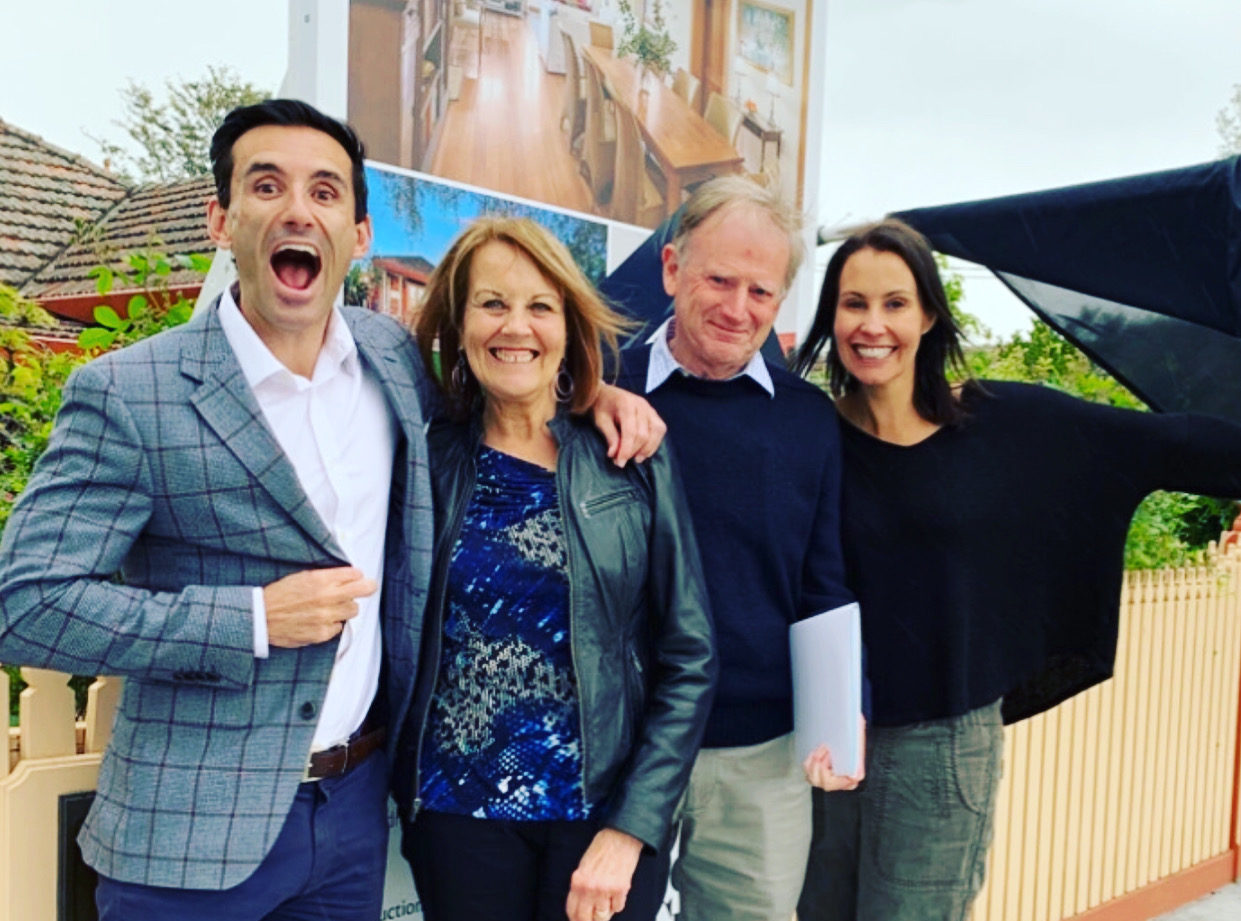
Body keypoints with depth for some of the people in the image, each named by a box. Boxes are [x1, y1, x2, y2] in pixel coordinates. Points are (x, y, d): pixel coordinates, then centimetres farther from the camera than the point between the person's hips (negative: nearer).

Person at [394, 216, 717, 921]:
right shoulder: (426, 458, -2)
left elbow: (690, 658, -5)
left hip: (607, 809, -1)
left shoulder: (632, 456, -5)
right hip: (458, 808, 1)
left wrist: (631, 830, -9)